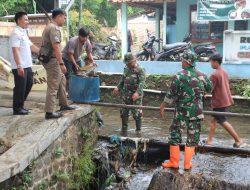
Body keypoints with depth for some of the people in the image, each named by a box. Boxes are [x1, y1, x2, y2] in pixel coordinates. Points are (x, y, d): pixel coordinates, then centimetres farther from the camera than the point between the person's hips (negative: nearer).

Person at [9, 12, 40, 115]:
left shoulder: (23, 33, 16)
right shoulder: (16, 33, -14)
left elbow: (32, 46, 22)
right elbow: (15, 50, -21)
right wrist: (19, 66, -26)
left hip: (27, 65, 10)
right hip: (20, 67, -10)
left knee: (28, 84, 16)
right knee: (20, 88, -2)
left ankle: (20, 105, 27)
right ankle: (17, 109, 10)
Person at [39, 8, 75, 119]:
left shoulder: (50, 27, 15)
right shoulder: (54, 28, -17)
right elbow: (56, 47, -25)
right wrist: (61, 64, -25)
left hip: (48, 58, 11)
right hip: (52, 60, -11)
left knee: (62, 80, 21)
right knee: (53, 86, -6)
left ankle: (64, 104, 30)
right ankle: (49, 112, -2)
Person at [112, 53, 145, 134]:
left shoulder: (140, 70, -13)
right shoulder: (126, 68, 10)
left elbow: (142, 83, -23)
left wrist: (138, 92, -35)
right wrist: (118, 88, 18)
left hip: (135, 96, -7)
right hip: (126, 95, 7)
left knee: (136, 112, 1)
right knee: (124, 112, 9)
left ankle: (138, 129, 18)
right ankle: (124, 129, 22)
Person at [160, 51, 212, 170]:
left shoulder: (179, 76, -12)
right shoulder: (202, 75, 1)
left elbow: (171, 94, -8)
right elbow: (209, 89, 17)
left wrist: (162, 107, 3)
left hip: (182, 111, -3)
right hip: (197, 111, 3)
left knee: (175, 135, 9)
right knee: (193, 137, 11)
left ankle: (174, 162, 13)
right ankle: (187, 164, 15)